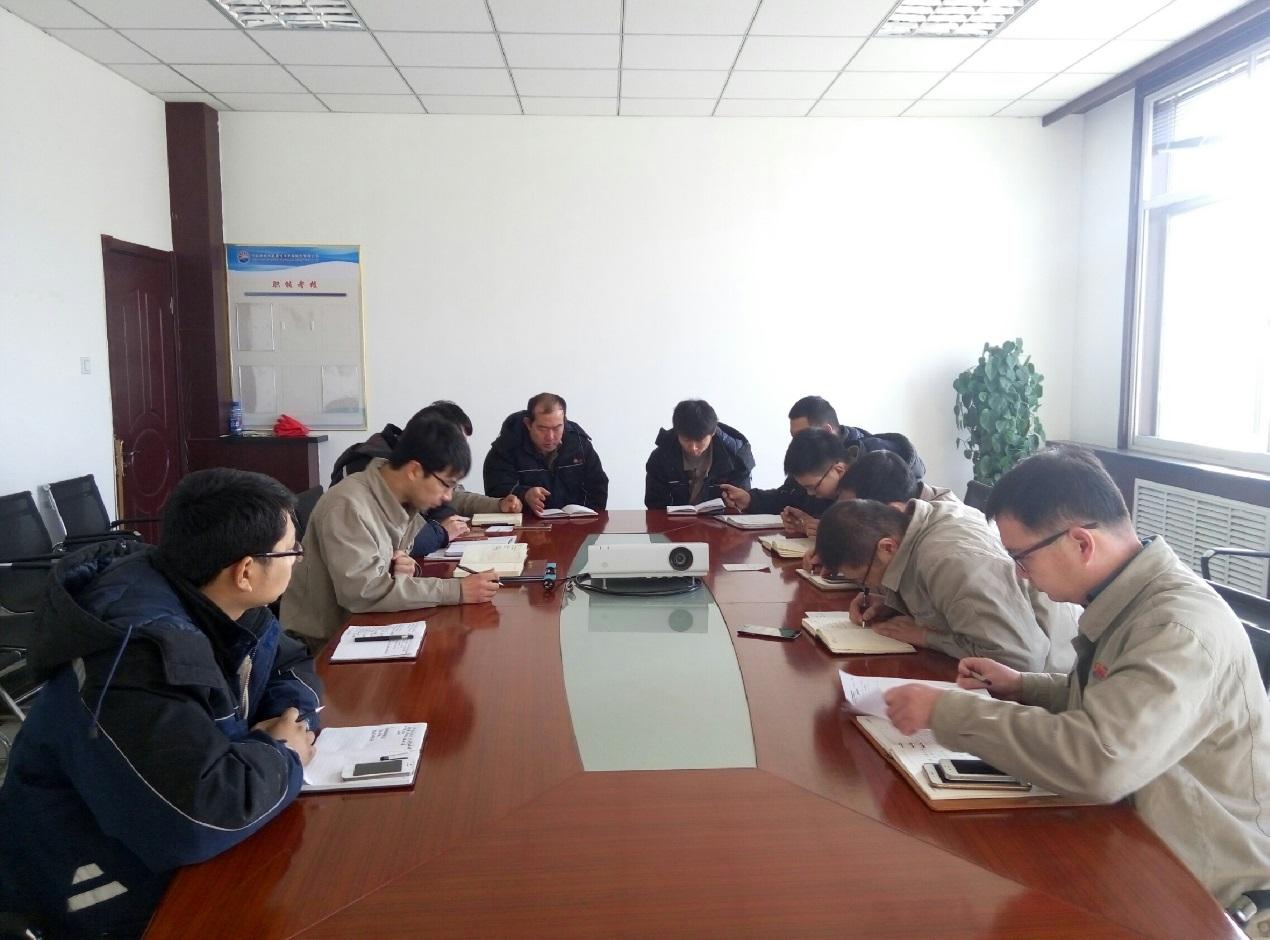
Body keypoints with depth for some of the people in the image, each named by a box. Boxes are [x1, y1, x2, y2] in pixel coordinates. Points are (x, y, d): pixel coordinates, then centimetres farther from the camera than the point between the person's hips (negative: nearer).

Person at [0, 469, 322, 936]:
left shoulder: (212, 601, -6)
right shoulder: (139, 652, -33)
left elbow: (290, 665, 8)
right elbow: (198, 815, -39)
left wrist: (292, 718, -13)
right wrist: (282, 756, -21)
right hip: (111, 884, -8)